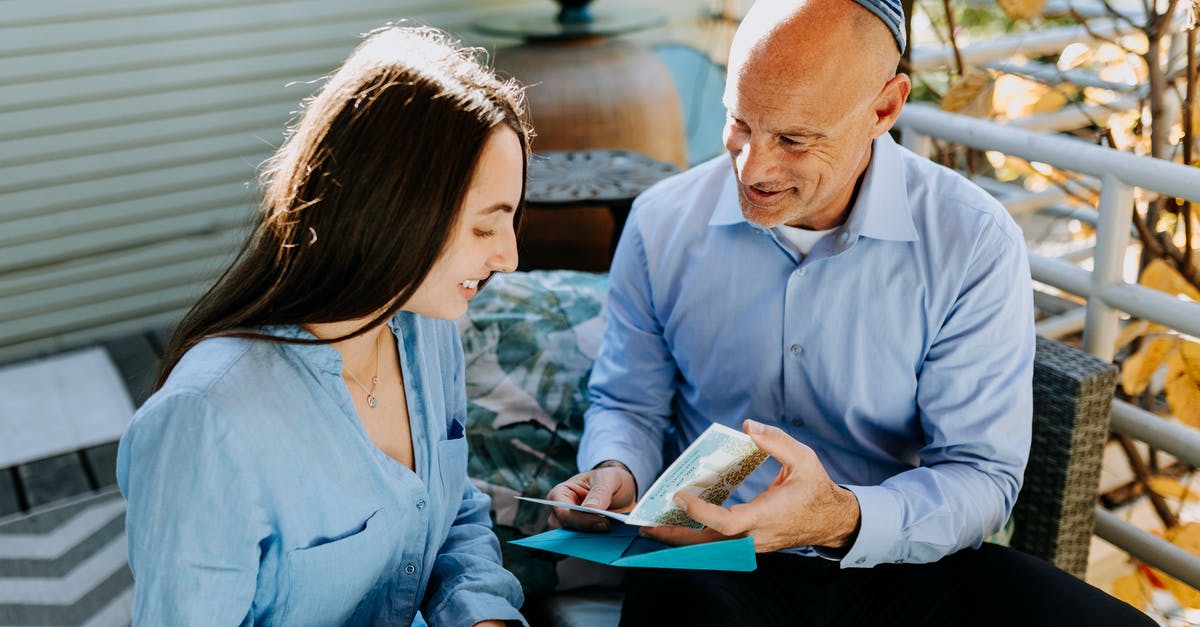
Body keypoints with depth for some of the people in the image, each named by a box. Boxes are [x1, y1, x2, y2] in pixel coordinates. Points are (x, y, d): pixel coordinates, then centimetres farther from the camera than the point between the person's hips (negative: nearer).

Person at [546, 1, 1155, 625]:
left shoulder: (975, 244, -10)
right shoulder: (661, 223, -3)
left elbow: (981, 476, -10)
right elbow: (629, 404, 9)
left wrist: (844, 519, -30)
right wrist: (616, 473, -15)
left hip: (899, 559, 1)